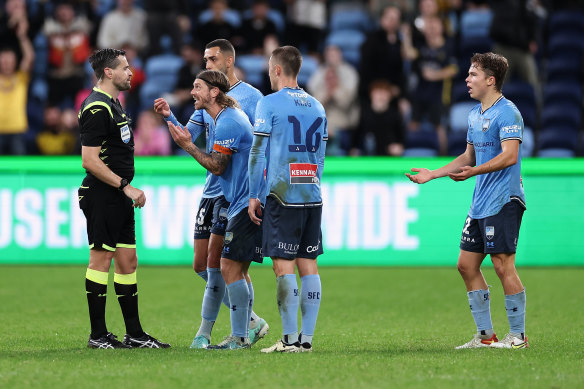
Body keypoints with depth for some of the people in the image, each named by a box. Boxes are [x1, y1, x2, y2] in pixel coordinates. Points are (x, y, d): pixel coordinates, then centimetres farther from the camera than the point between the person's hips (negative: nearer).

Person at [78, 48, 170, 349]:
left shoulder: (112, 105, 17)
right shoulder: (97, 108, -15)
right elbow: (90, 160, -20)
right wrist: (125, 186, -20)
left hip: (118, 199, 10)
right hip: (102, 197, -10)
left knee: (127, 261, 10)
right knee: (101, 259, -5)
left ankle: (134, 334, 13)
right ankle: (98, 335, -1)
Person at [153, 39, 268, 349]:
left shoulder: (250, 96, -4)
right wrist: (168, 117, -7)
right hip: (210, 191, 8)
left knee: (215, 261, -11)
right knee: (201, 264, 6)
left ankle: (204, 333, -3)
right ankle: (250, 322, 16)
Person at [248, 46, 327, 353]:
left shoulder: (269, 104, -5)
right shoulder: (316, 106, 13)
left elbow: (257, 154, -6)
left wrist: (253, 196, 0)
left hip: (283, 196, -6)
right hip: (312, 197, 6)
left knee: (283, 266, -5)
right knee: (308, 264, 6)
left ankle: (290, 339, -8)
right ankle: (307, 338, 6)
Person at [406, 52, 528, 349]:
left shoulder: (507, 113, -12)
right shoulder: (474, 115, 17)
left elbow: (509, 156, -22)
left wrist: (473, 172, -30)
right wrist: (432, 174, 25)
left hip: (503, 201, -10)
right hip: (480, 203, 10)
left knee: (503, 265, -9)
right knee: (466, 265, 8)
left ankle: (518, 335, -1)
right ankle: (485, 335, 14)